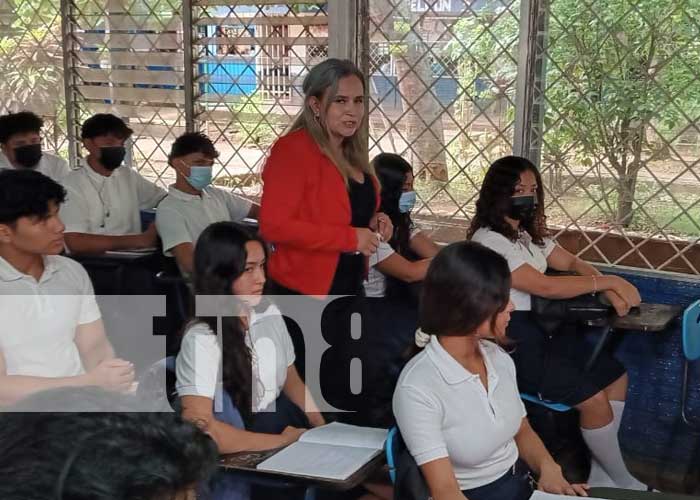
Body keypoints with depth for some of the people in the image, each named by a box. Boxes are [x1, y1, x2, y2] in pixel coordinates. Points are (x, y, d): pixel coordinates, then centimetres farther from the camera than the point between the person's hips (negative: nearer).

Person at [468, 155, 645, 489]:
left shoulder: (528, 231, 13)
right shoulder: (489, 240, -18)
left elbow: (573, 264, 12)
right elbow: (545, 287, -22)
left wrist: (609, 292, -8)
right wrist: (608, 281, -17)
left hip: (541, 327, 10)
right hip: (512, 338, -10)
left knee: (615, 376, 7)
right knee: (593, 397, -15)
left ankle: (600, 468, 12)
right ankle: (622, 482, 5)